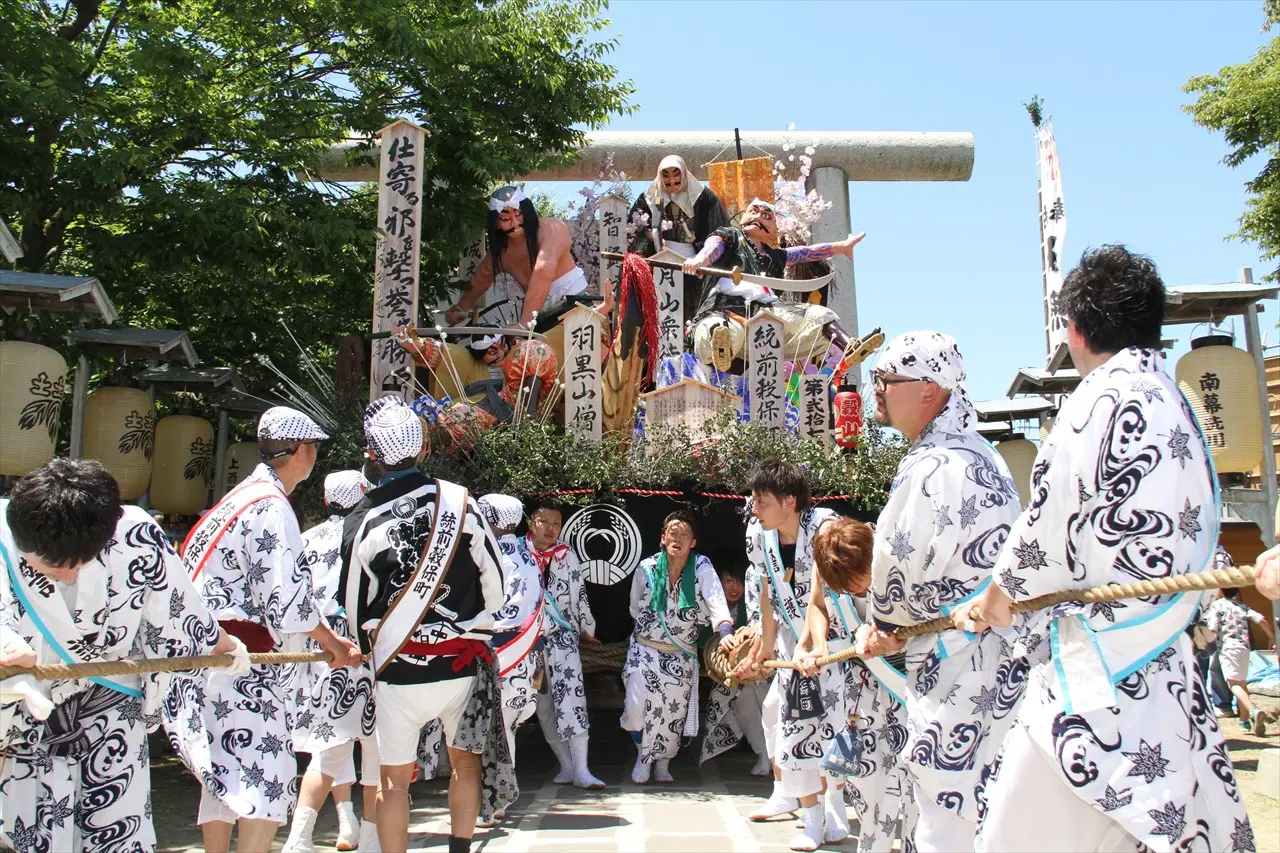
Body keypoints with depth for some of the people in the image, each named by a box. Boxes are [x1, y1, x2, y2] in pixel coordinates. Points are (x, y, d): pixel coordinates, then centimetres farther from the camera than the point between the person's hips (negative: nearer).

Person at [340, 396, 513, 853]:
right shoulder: (459, 501, -7)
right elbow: (494, 580, -1)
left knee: (394, 779, 12)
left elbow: (355, 606, 4)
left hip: (398, 669, 0)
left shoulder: (360, 521, -6)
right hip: (462, 662, 1)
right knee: (465, 761, 19)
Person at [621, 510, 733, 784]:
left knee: (674, 709, -1)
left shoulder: (702, 568, -10)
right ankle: (643, 754, 17)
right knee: (637, 704, -14)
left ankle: (661, 762, 27)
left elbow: (716, 601, -26)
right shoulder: (647, 568, -5)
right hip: (645, 648, 0)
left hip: (682, 654, 0)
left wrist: (725, 631, -43)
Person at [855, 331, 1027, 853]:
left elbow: (899, 571, -18)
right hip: (998, 657, 11)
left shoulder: (933, 468, -20)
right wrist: (884, 627, 9)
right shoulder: (975, 453, 14)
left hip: (960, 670, -11)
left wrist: (883, 623, 4)